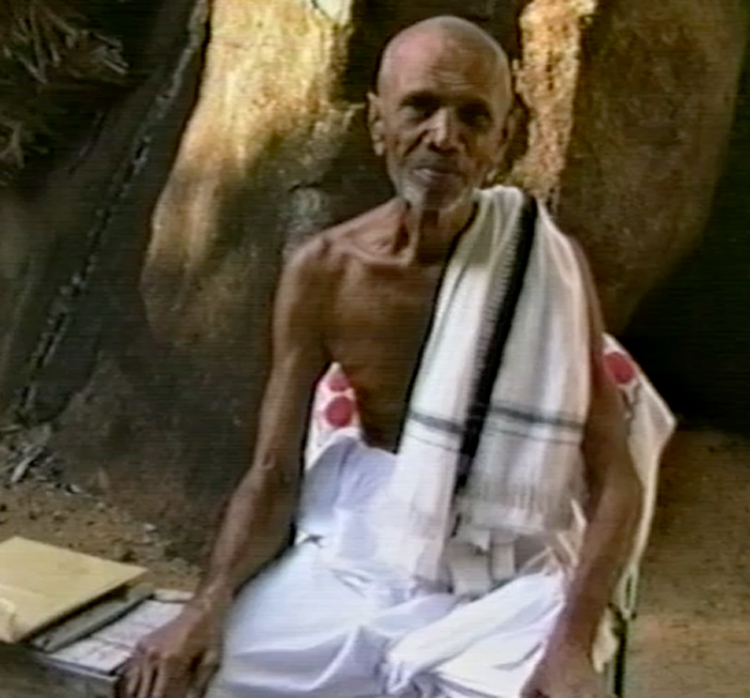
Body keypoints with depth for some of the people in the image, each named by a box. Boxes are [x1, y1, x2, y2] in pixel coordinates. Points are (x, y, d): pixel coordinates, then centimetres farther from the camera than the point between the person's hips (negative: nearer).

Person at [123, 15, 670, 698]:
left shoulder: (549, 265, -12)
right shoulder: (323, 273, -7)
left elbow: (614, 481, -10)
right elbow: (273, 474, -4)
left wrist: (571, 643, -24)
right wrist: (210, 601, -21)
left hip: (501, 579, -1)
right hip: (351, 552, 2)